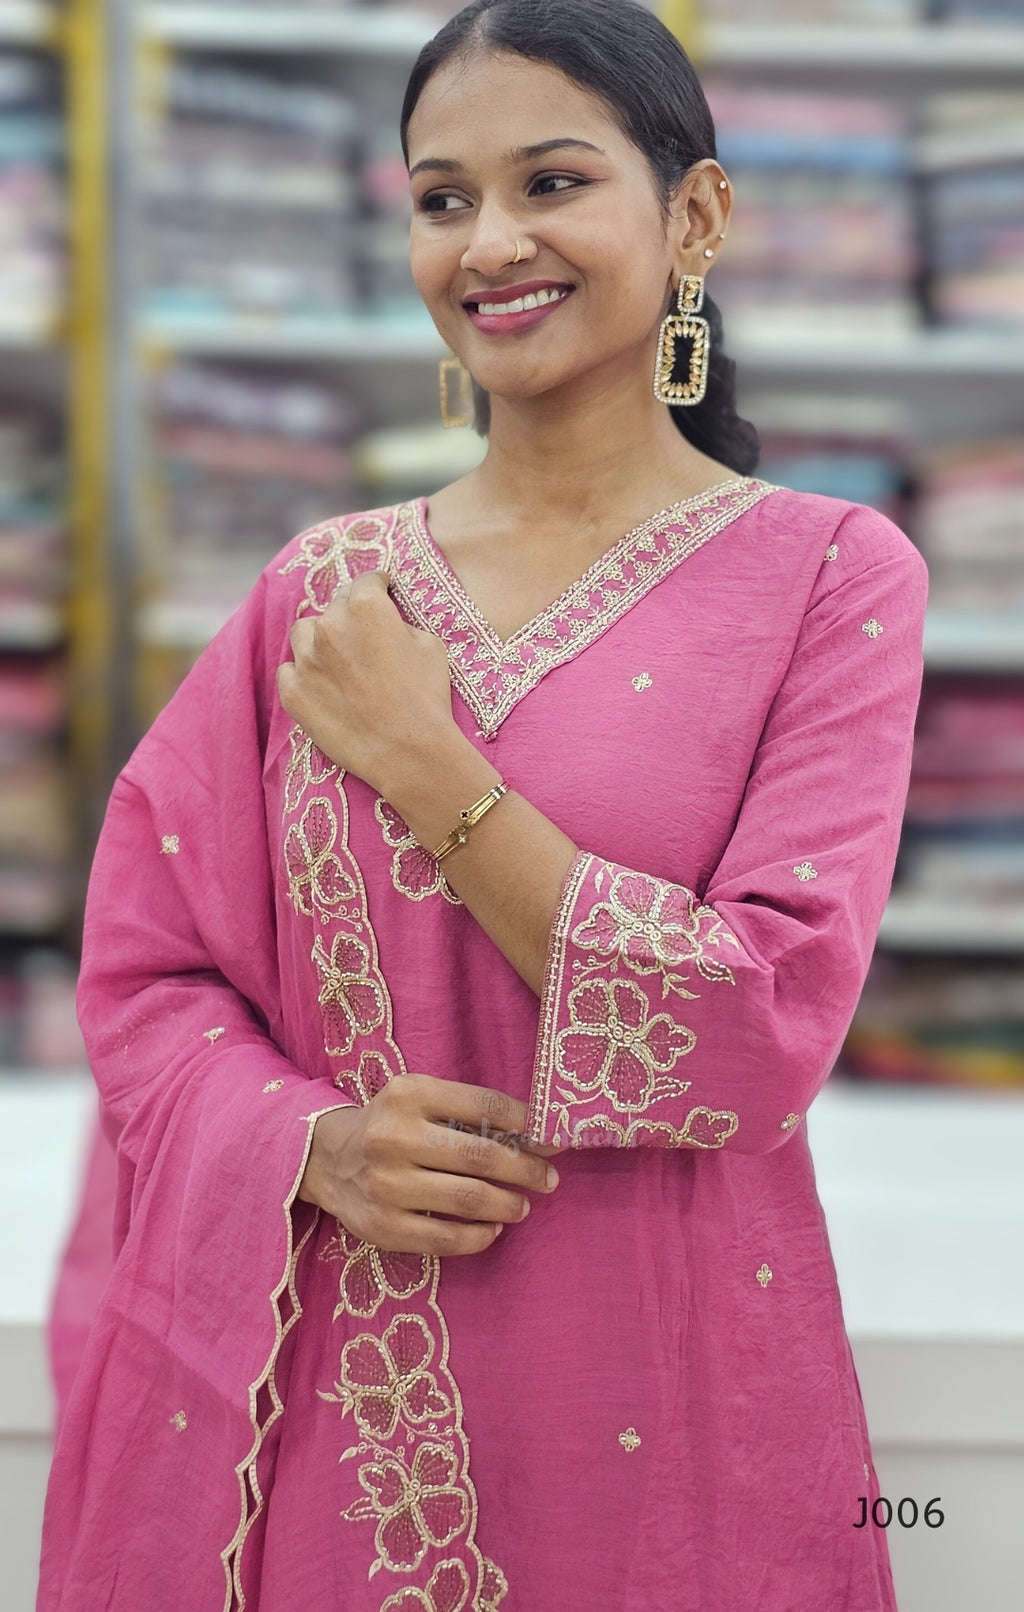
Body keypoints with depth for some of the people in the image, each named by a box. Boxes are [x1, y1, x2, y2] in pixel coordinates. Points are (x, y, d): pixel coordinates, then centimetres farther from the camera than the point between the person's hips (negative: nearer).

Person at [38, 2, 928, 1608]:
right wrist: (320, 1143, -14)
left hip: (658, 1424, -2)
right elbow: (142, 974, 5)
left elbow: (762, 1038, -13)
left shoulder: (828, 575, -4)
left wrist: (418, 761, -12)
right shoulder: (321, 593, 5)